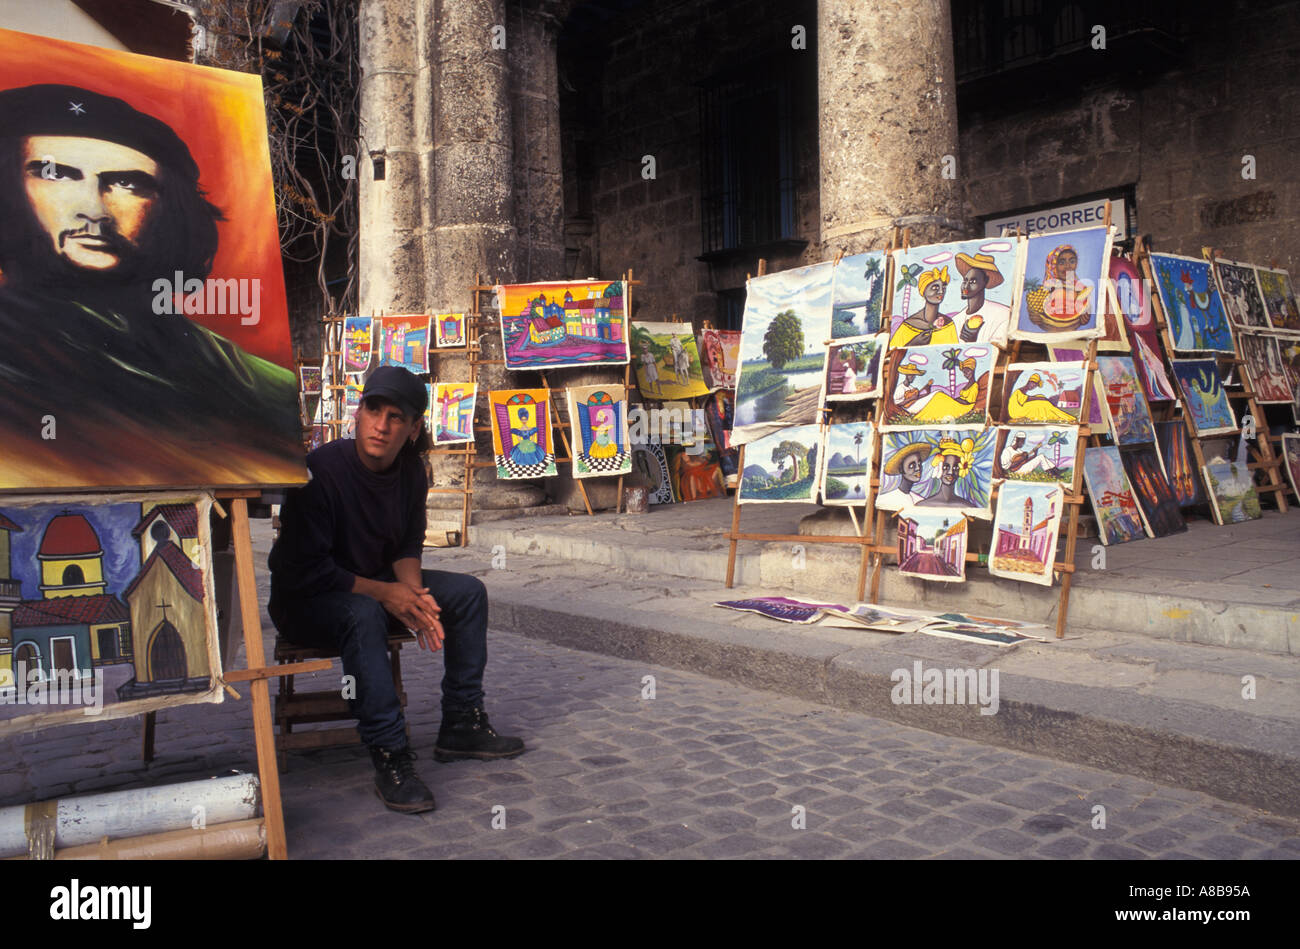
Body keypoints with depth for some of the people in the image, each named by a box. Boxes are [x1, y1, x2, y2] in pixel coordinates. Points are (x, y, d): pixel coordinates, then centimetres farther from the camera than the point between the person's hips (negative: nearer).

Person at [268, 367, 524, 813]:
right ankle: (390, 757, -33)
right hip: (305, 602, -7)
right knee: (363, 614, -39)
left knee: (468, 591, -5)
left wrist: (414, 594, -18)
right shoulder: (320, 471, -25)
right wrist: (383, 593, -25)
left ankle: (461, 726, 1)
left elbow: (408, 547, 4)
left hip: (376, 585, 7)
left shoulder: (411, 473, -5)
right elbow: (302, 569, -24)